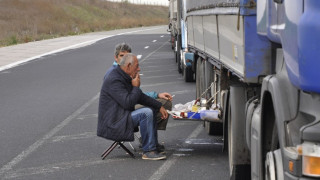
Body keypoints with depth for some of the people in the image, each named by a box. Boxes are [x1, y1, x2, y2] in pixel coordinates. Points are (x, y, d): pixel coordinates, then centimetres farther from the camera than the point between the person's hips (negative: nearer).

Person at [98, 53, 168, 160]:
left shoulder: (125, 78, 13)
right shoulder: (114, 80, -20)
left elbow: (141, 97, 20)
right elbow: (128, 103, -28)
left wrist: (159, 107, 12)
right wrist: (136, 87, -12)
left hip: (122, 117, 11)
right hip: (112, 125, -11)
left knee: (152, 109, 15)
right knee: (146, 113, -25)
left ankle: (153, 146, 12)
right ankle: (148, 151, -20)